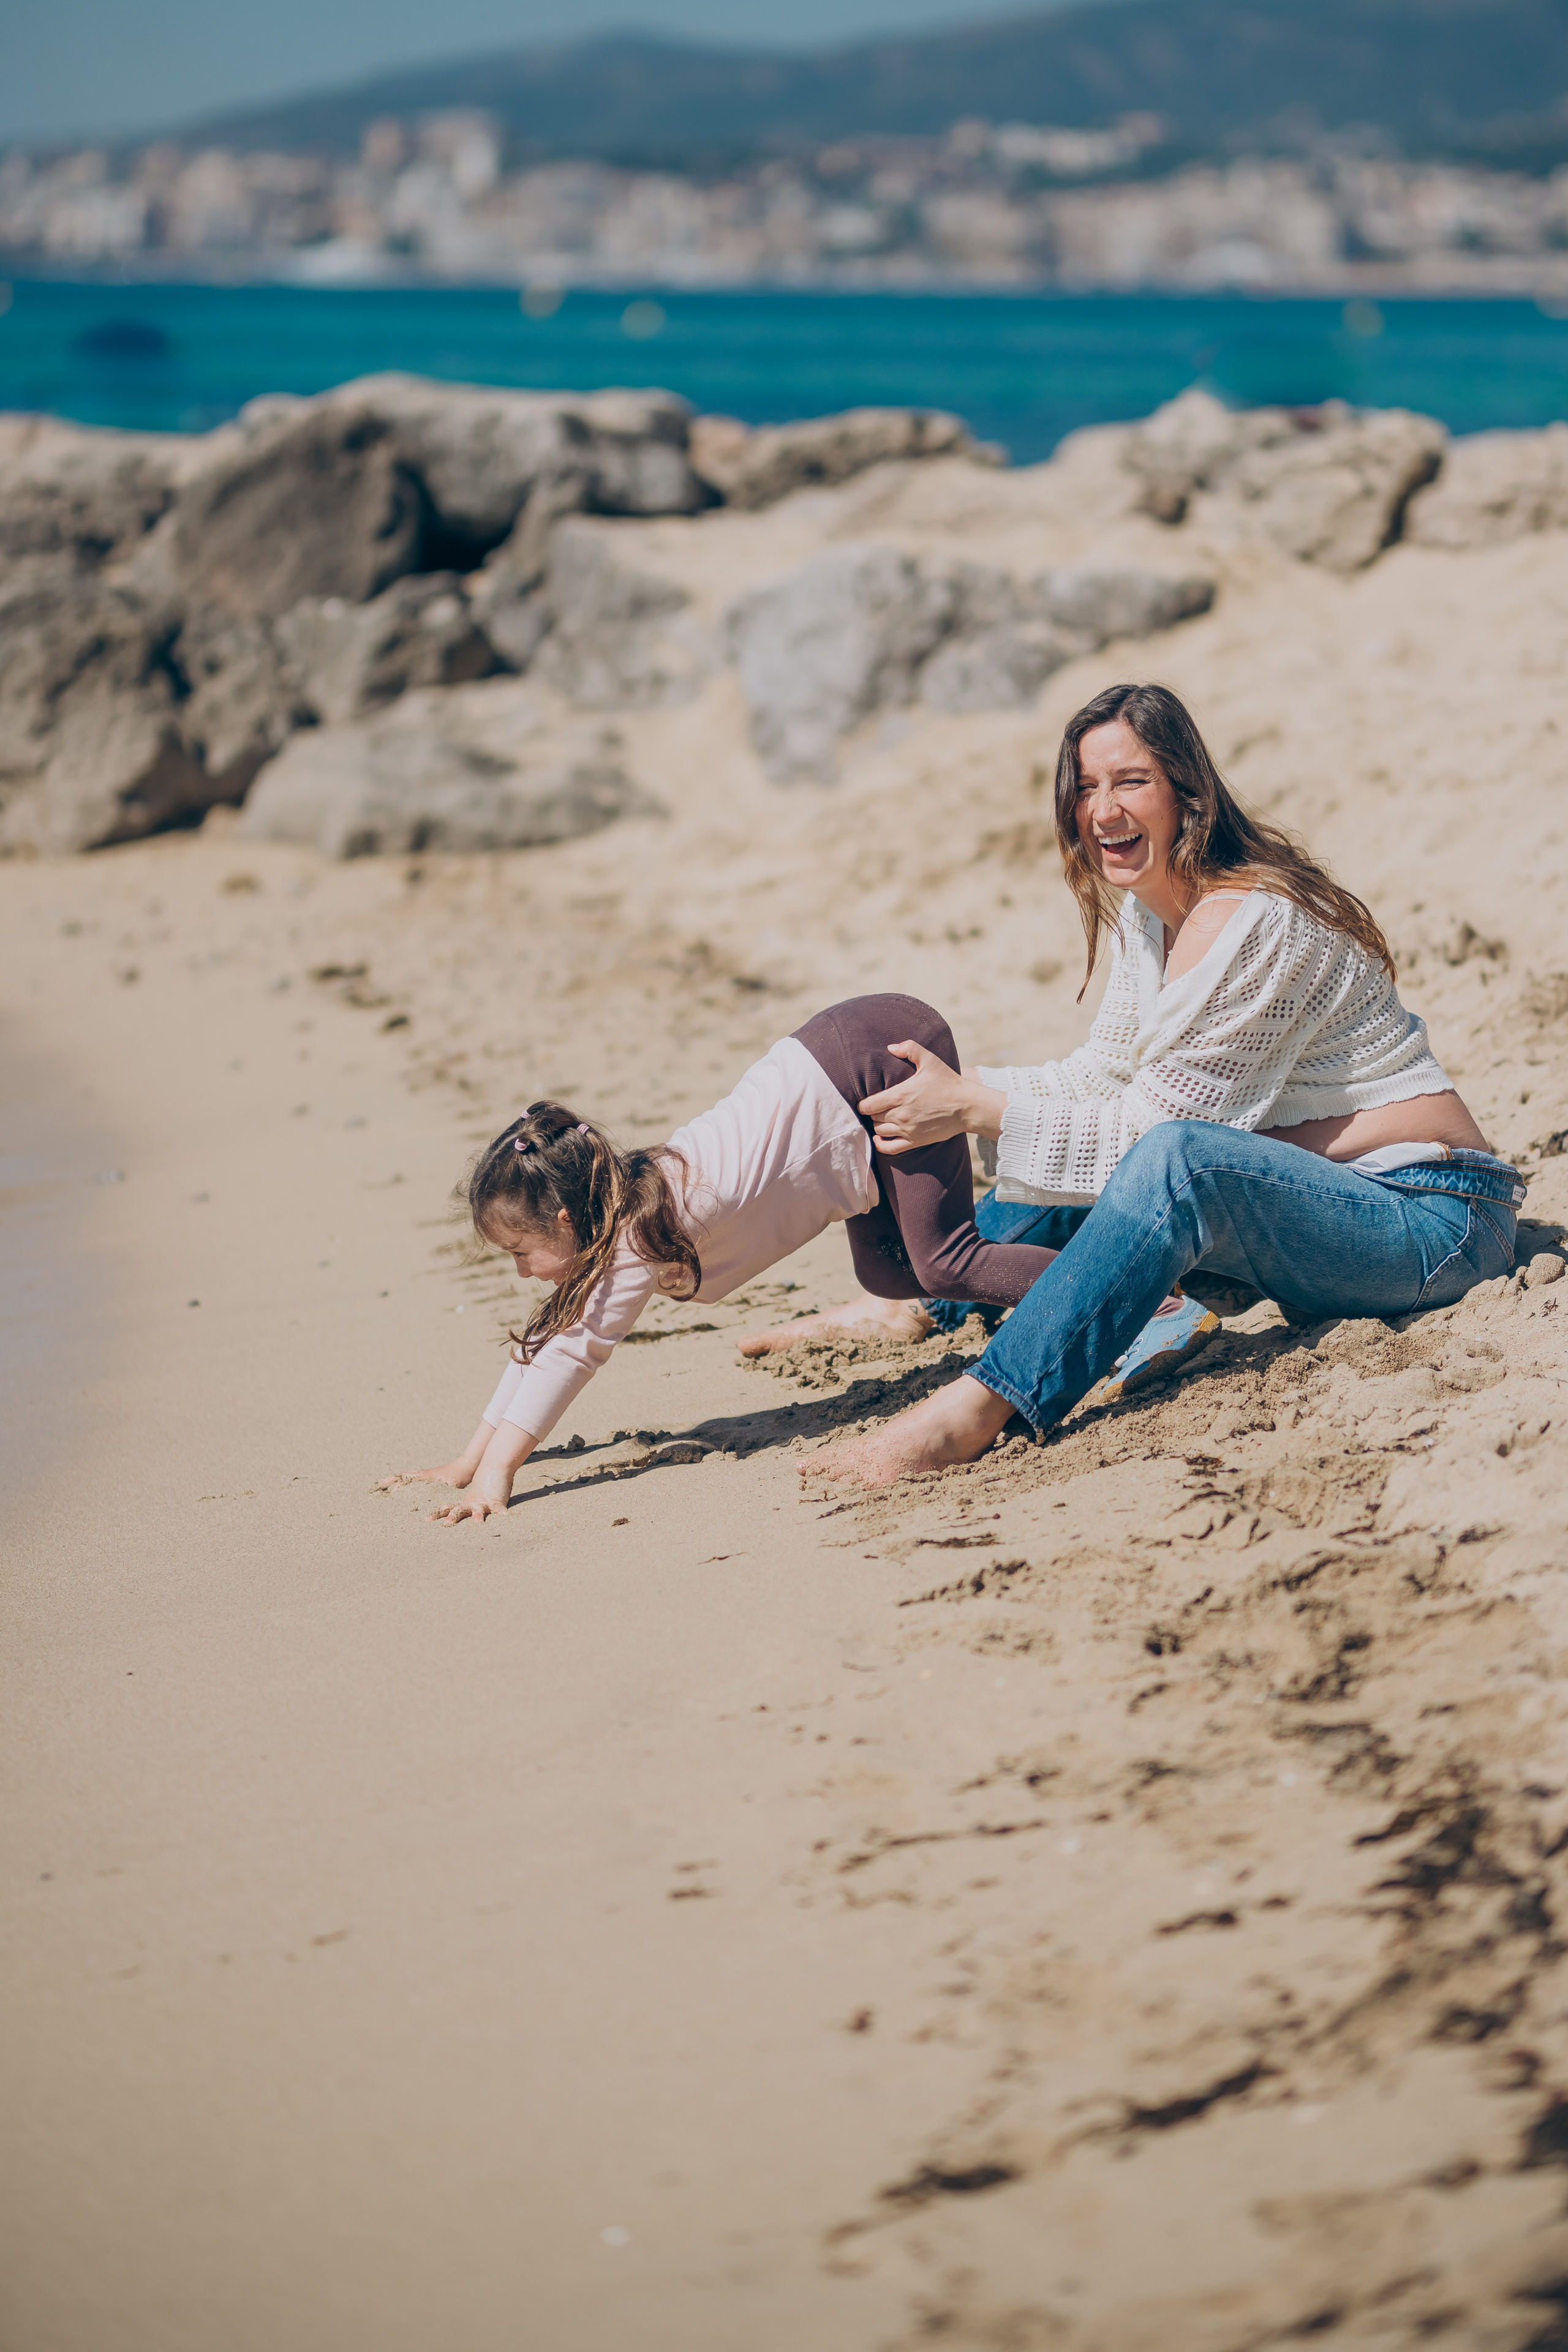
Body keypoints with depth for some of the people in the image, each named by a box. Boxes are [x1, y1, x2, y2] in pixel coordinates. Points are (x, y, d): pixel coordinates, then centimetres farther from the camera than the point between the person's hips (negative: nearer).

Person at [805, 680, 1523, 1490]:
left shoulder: (1252, 924, -21)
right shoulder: (1149, 907, 7)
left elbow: (1157, 1123, -19)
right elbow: (1103, 1074, 11)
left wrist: (974, 1106, -18)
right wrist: (955, 1091, -2)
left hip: (1432, 1218, -10)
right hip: (1305, 1209, 10)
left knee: (1176, 1159, -34)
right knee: (1065, 1164, 9)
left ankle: (977, 1410, -38)